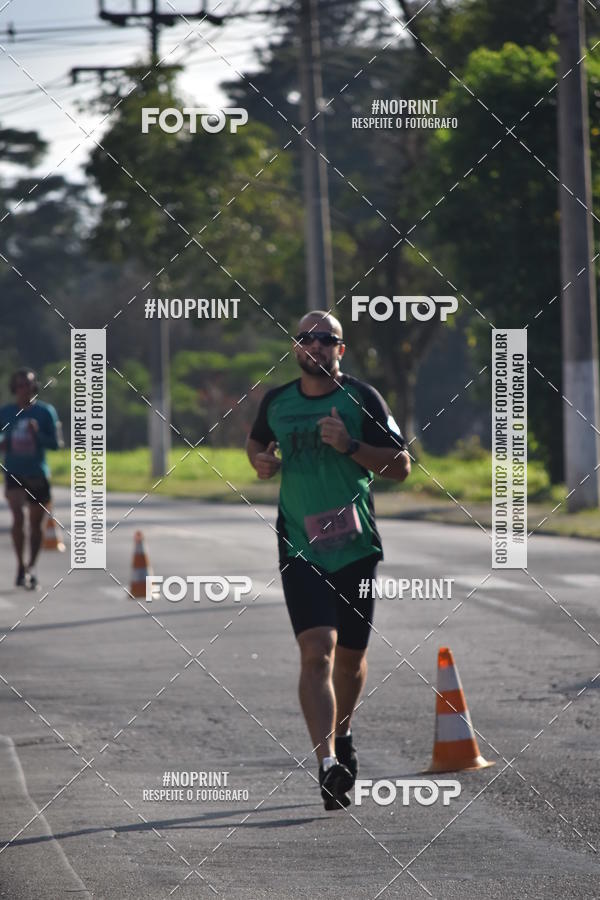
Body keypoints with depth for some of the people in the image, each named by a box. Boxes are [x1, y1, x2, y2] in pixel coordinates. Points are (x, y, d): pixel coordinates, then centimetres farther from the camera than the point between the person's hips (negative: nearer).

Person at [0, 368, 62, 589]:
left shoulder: (45, 412, 0)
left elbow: (55, 443, -2)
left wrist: (37, 434, -18)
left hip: (38, 474, 0)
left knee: (35, 522, 9)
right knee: (18, 517, -19)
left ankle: (31, 568, 26)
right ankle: (21, 566, -11)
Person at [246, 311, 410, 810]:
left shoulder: (362, 398, -2)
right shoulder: (276, 402, 6)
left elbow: (401, 465, -3)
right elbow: (256, 440, 27)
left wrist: (351, 446, -18)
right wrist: (261, 461, 4)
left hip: (355, 545, 0)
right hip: (299, 547, 0)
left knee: (350, 655, 12)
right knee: (317, 651, -16)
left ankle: (342, 735, 41)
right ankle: (328, 765, -22)